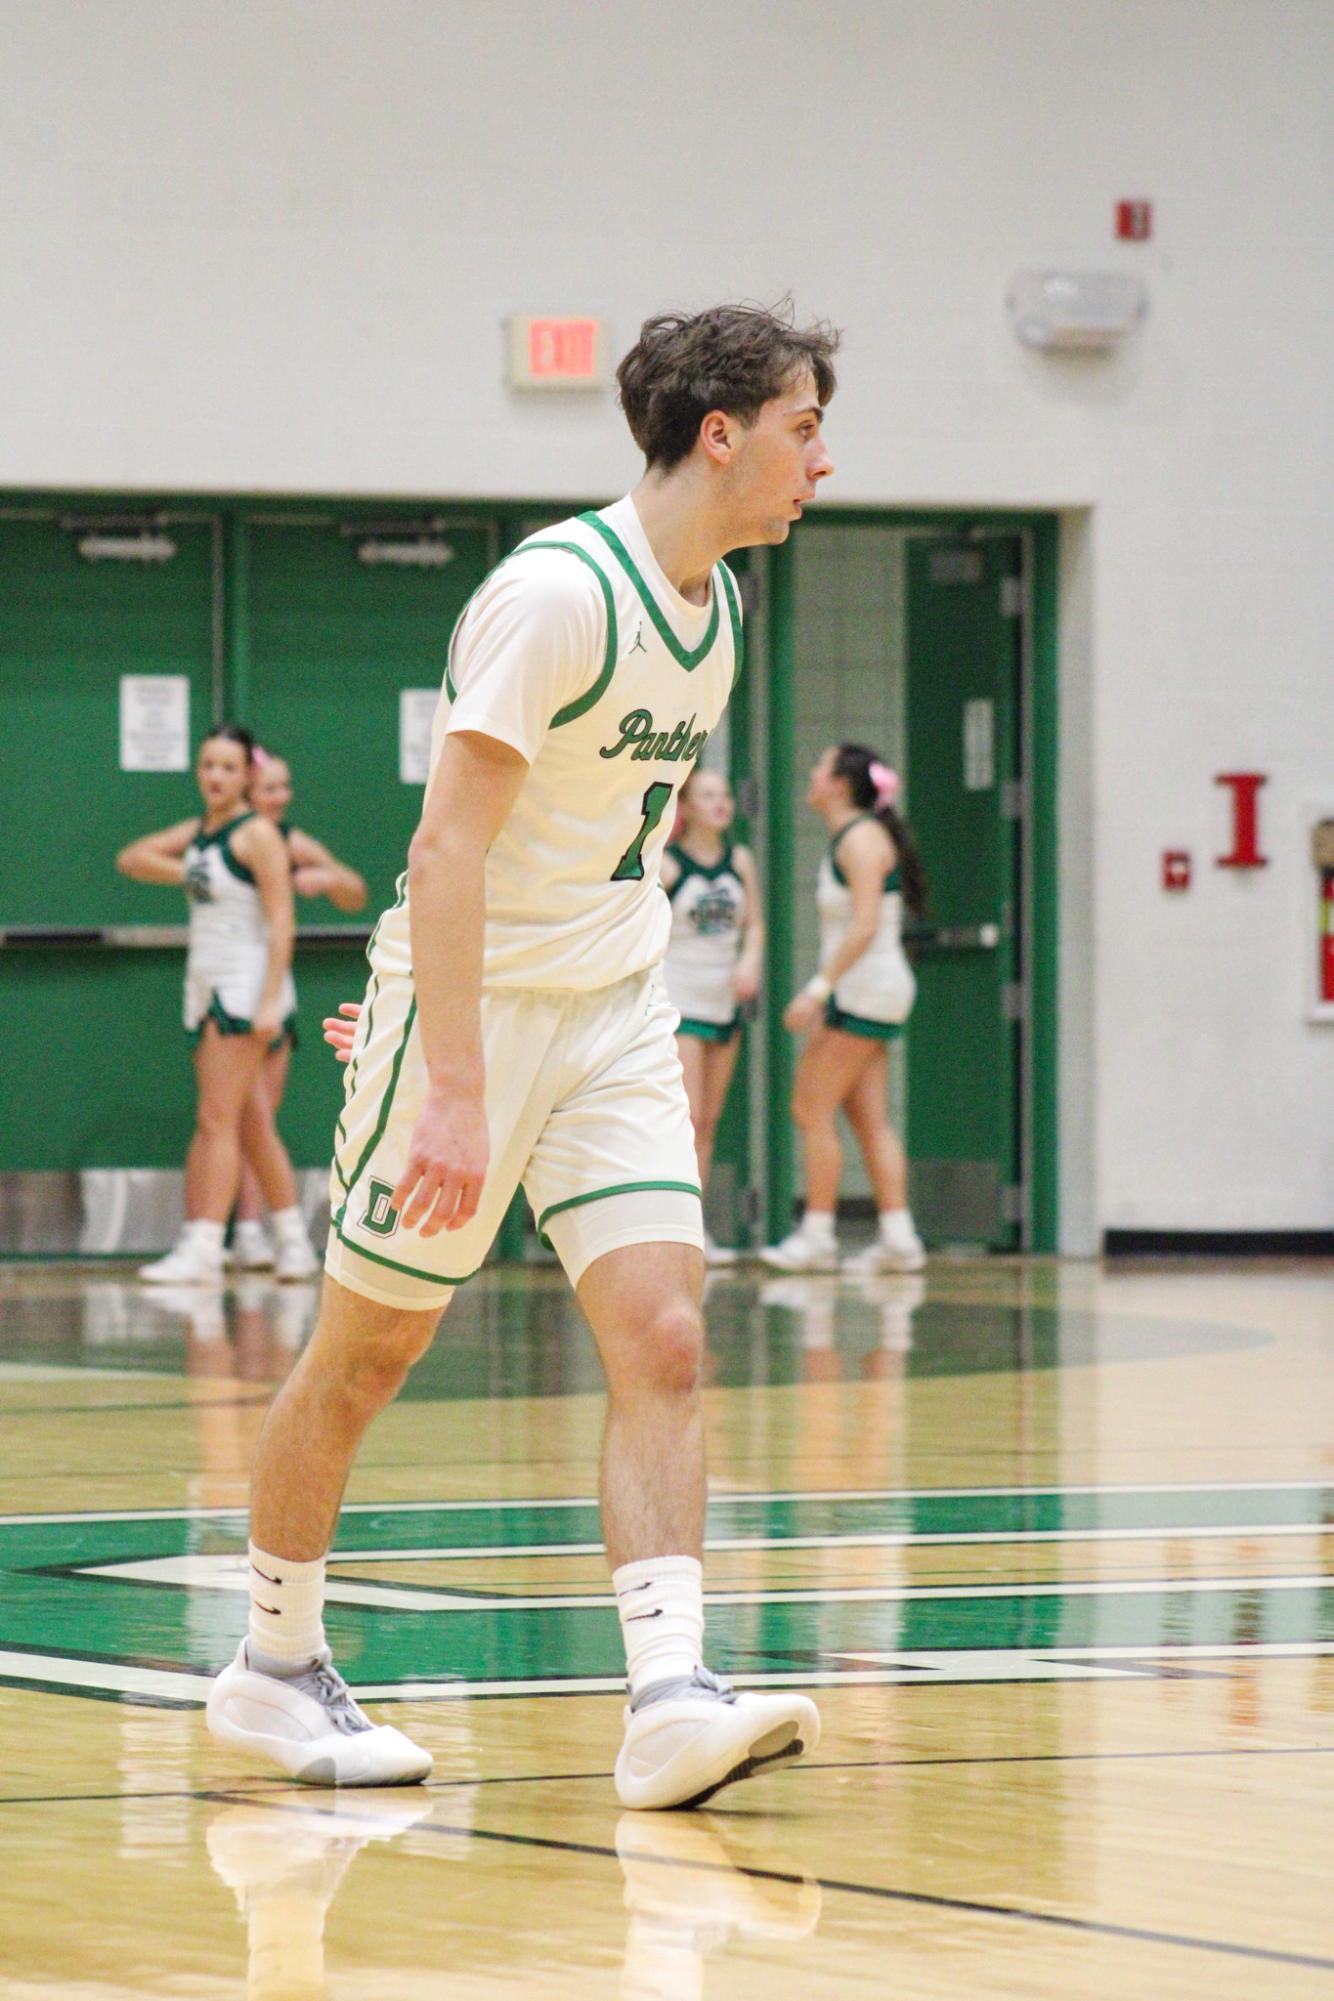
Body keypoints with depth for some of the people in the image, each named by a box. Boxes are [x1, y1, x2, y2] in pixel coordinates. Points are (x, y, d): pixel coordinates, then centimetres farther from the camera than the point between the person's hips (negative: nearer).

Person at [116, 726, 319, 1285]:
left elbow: (281, 922, -15)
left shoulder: (257, 835, -10)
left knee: (217, 1120, -14)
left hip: (246, 986, -8)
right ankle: (293, 1241, 15)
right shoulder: (197, 832, 14)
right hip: (205, 987, 8)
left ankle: (203, 1250, -18)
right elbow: (131, 859, 21)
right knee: (251, 1124, 10)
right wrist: (188, 874, 3)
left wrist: (270, 1001, -23)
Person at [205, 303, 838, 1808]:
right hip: (467, 1006, -7)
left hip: (614, 1019, 7)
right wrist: (455, 1090, -29)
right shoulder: (557, 592, -20)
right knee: (367, 1349, 7)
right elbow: (446, 848, -24)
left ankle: (670, 1699, -17)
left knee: (662, 1343, -10)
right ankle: (274, 1666, 24)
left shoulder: (713, 605, 6)